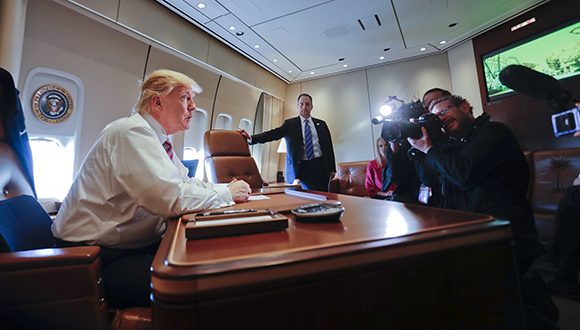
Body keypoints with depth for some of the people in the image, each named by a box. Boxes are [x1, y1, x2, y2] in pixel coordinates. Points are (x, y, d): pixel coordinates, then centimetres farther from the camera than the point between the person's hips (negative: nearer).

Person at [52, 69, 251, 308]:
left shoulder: (155, 138, 10)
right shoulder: (132, 131, -19)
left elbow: (186, 184, 13)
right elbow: (172, 198, -29)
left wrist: (228, 188, -2)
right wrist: (226, 193, -15)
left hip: (137, 244, 9)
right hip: (103, 257, -8)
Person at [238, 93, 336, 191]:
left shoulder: (321, 124, 13)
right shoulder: (290, 123, 6)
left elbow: (329, 146, 11)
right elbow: (273, 134, -6)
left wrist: (332, 168, 5)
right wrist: (251, 138, -20)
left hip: (321, 165, 2)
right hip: (304, 166, -2)